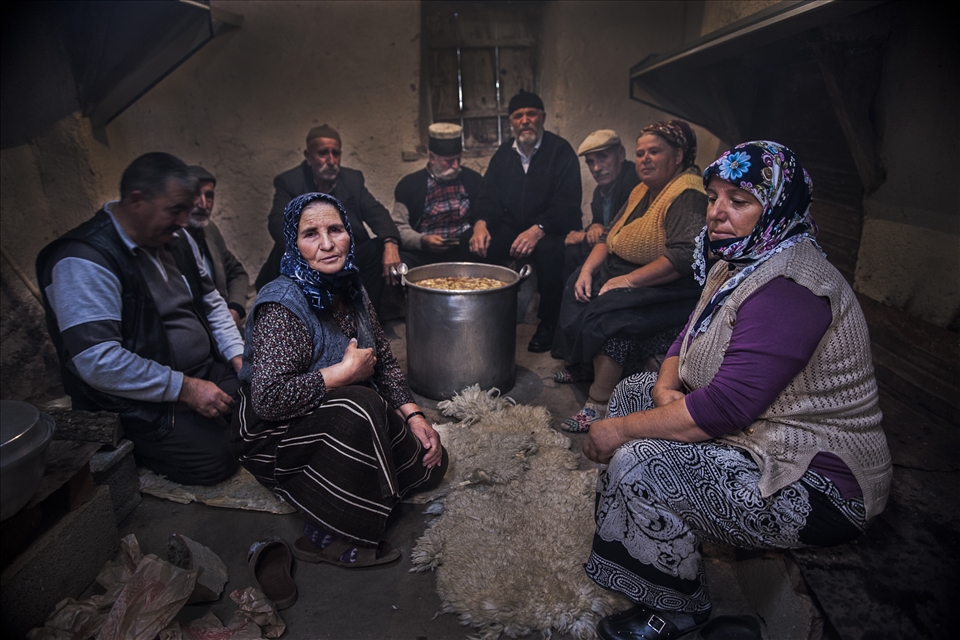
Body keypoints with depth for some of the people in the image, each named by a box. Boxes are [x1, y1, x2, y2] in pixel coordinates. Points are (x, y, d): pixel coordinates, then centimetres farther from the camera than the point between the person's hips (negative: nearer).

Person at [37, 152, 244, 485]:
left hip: (208, 372, 8)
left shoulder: (177, 240, 8)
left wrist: (240, 358, 2)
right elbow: (98, 361, -26)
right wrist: (185, 388, -23)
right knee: (214, 458, -21)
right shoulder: (84, 262, -19)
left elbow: (211, 303, 16)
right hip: (141, 402, -7)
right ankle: (133, 450, 6)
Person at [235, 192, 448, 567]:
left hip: (349, 420, 8)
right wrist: (347, 371, -26)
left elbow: (385, 362, 8)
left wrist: (413, 415, -4)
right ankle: (328, 538, -18)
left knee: (430, 463, 4)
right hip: (276, 436, -8)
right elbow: (268, 398, -35)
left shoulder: (351, 291, -1)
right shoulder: (283, 304, -24)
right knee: (360, 405, -36)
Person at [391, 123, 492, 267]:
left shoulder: (473, 180, 13)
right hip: (422, 254, 0)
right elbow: (398, 227, 4)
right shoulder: (410, 184, 8)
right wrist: (422, 241, -15)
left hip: (465, 253, 1)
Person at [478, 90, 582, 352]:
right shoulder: (504, 153, 11)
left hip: (551, 230, -4)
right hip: (511, 228, 5)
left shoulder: (560, 151, -6)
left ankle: (547, 324, -16)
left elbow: (567, 205, -16)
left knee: (550, 250, -36)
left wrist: (538, 230, -33)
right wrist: (481, 223, -16)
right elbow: (489, 196, 7)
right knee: (479, 246, -21)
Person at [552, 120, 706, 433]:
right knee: (576, 291, -1)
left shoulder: (689, 195, -17)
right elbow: (609, 237, 14)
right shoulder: (642, 191, 13)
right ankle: (583, 365, 14)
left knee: (608, 313, -29)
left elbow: (685, 257, -29)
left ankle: (599, 405, -16)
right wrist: (587, 270, -3)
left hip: (670, 290, -10)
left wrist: (629, 280, -27)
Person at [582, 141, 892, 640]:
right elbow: (690, 338, 13)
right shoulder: (738, 263, 5)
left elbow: (725, 408, -33)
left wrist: (624, 428, -23)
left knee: (637, 465, -24)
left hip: (818, 485, -10)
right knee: (632, 391, 9)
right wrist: (666, 385, -9)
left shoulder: (790, 288, -27)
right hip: (758, 436, 10)